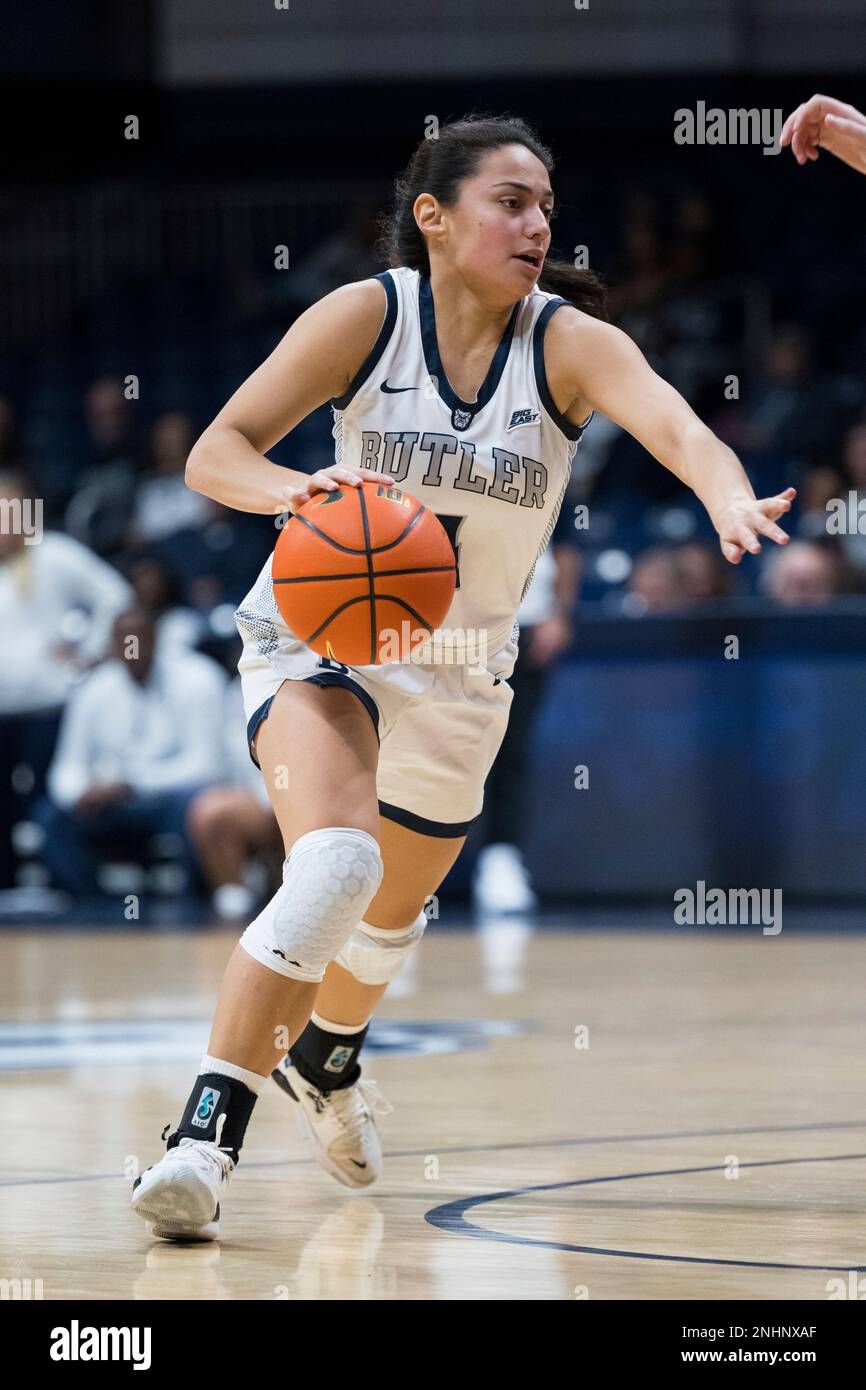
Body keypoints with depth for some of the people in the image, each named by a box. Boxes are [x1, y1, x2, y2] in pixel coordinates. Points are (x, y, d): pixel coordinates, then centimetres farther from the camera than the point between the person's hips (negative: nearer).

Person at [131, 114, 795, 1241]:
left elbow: (678, 428, -35)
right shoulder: (368, 315, -17)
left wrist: (729, 500, -57)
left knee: (394, 911, 23)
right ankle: (206, 1132, -27)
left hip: (462, 670, 4)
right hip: (319, 636, -4)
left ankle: (323, 1055, 57)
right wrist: (291, 490, -40)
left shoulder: (571, 343, -15)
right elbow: (214, 454, -18)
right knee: (336, 862, -30)